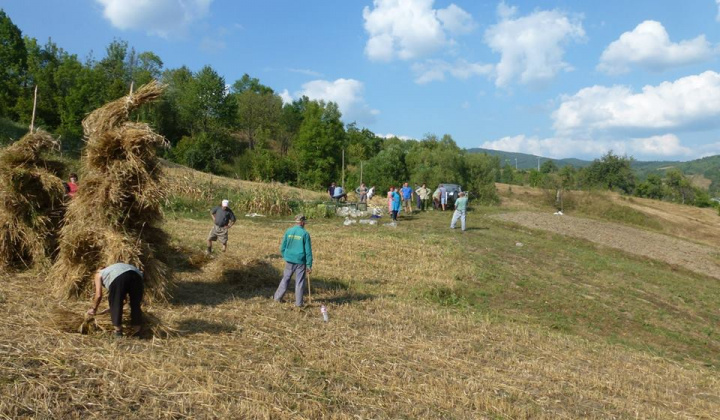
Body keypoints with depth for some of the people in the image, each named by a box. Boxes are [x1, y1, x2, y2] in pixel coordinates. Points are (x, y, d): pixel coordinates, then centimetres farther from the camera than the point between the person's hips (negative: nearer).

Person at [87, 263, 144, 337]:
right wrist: (111, 309, 53)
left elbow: (99, 295, 20)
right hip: (136, 275, 6)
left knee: (115, 304, 14)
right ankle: (137, 331, 23)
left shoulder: (98, 274, 32)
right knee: (135, 304, 18)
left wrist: (94, 309, 35)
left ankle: (118, 331, 18)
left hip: (118, 277, -6)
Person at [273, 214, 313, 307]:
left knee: (285, 279, 17)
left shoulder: (288, 232, 0)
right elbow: (308, 251, -9)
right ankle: (298, 303, 9)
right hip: (300, 262, -3)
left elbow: (282, 248, 5)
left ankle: (278, 297, 24)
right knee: (299, 282, 5)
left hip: (289, 261, 3)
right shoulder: (305, 234, -9)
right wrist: (309, 265, -4)